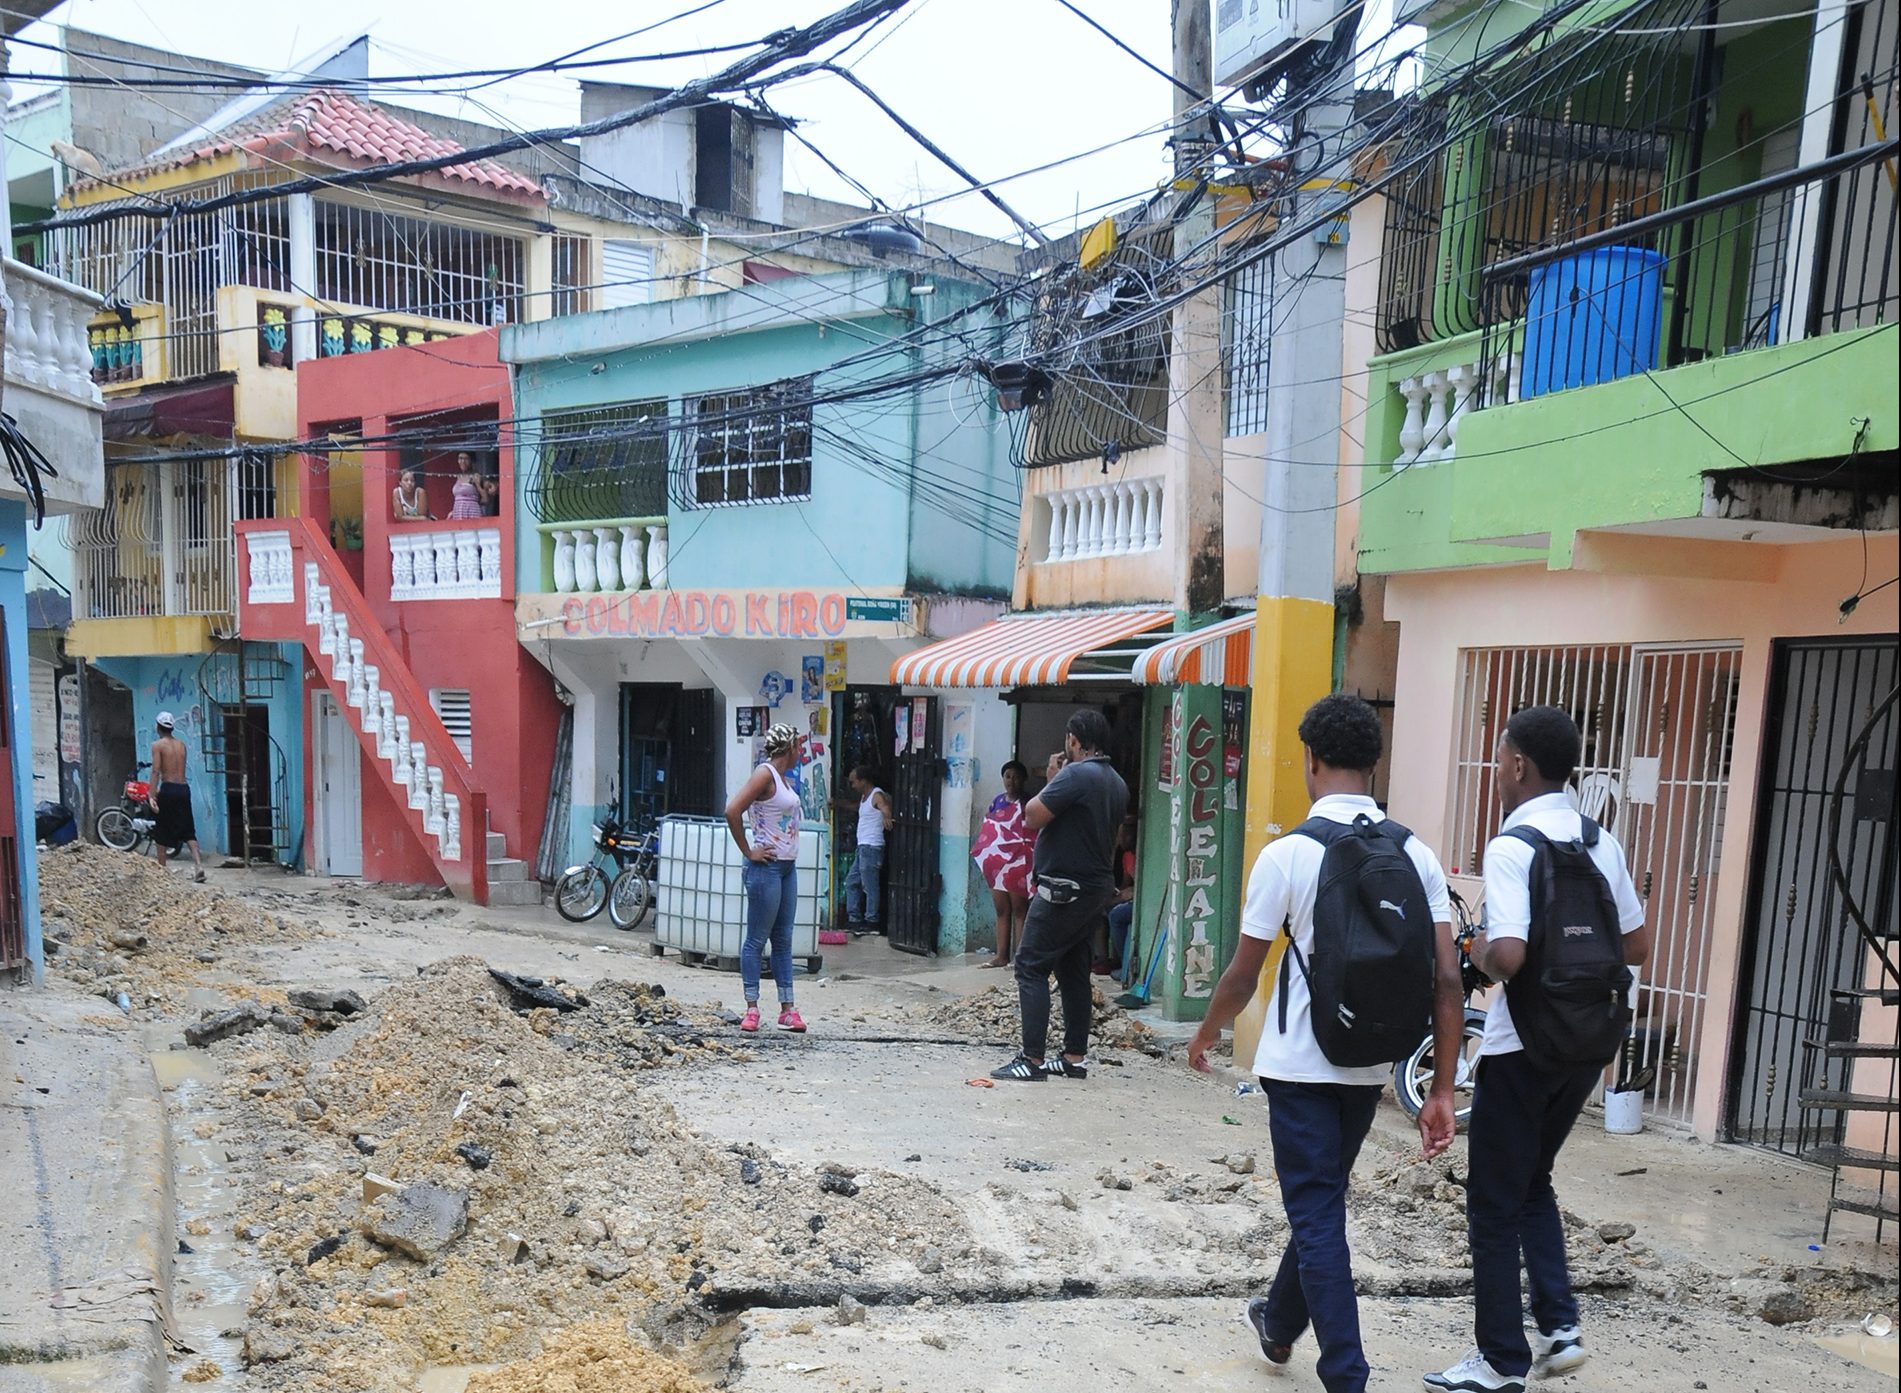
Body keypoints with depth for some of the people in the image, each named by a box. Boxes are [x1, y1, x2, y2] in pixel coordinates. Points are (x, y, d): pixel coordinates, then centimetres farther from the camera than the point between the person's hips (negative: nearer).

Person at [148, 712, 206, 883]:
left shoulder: (158, 745, -4)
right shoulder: (181, 744, 12)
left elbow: (156, 771, -13)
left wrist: (152, 796, -16)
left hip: (168, 789, -5)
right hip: (184, 788, 5)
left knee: (161, 831, 9)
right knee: (188, 830, 5)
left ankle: (161, 868, 15)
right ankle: (198, 865, -11)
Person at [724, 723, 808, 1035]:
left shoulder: (782, 778, 14)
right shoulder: (765, 774, -13)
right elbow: (732, 811, -23)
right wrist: (748, 852, -16)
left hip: (787, 867, 9)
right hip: (766, 867, -9)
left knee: (783, 940, 11)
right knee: (757, 939, -1)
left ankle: (787, 1009, 16)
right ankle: (752, 1009, 5)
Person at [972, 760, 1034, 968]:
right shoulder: (997, 801, 13)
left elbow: (1035, 836, -11)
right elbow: (987, 831, 18)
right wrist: (985, 857, 10)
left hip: (1019, 863, -6)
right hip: (997, 863, 6)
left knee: (1019, 911, -4)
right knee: (1001, 911, 8)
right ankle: (1002, 956, 12)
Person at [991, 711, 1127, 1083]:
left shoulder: (1077, 774, -17)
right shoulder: (1117, 783, 11)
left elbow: (1033, 817, -19)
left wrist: (1051, 783, -2)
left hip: (1064, 890, -9)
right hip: (1097, 888, 9)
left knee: (1031, 967, -5)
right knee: (1074, 971, 14)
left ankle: (1032, 1059, -7)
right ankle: (1075, 1057, 17)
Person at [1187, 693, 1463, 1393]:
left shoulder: (1287, 854, -14)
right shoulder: (1416, 854, -2)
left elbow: (1243, 975, -9)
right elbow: (1447, 979, -6)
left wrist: (1205, 1034, 10)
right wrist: (1441, 1092, 0)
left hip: (1300, 1065, -5)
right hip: (1371, 1067, 6)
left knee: (1317, 1218, 6)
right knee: (1323, 1201, 23)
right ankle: (1281, 1323, 43)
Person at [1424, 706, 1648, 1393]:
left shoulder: (1511, 847, -19)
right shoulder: (1602, 843, 3)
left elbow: (1508, 955, -28)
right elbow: (1636, 948, 10)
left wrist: (1478, 951, -8)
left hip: (1522, 1048, -7)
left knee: (1495, 1205, 8)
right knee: (1533, 1183, 25)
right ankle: (1559, 1327, 20)